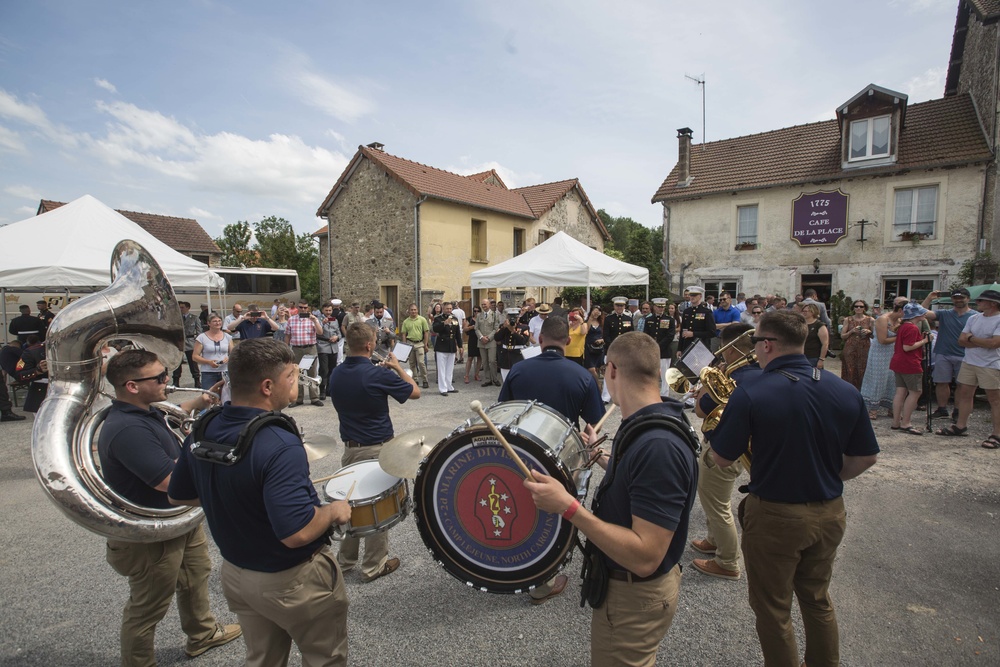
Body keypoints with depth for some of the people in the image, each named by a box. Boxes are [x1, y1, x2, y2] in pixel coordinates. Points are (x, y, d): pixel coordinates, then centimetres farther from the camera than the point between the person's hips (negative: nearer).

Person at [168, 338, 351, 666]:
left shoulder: (202, 430, -9)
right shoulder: (279, 445, -34)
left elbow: (178, 495, 6)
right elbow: (297, 533, -35)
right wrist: (334, 511, -17)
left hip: (235, 574, 7)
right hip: (293, 582, -7)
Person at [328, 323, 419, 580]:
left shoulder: (336, 374, -2)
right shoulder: (378, 375, -21)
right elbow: (415, 392, -10)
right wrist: (397, 367, 3)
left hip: (350, 447, 6)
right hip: (377, 450, -6)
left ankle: (346, 559, 34)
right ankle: (373, 566, 20)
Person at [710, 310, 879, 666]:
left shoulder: (751, 393, -23)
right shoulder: (845, 391, -7)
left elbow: (722, 458, -14)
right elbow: (866, 458, 3)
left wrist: (723, 418, 1)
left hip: (775, 516, -5)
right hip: (829, 514, 6)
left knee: (773, 610, 17)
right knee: (818, 600, 28)